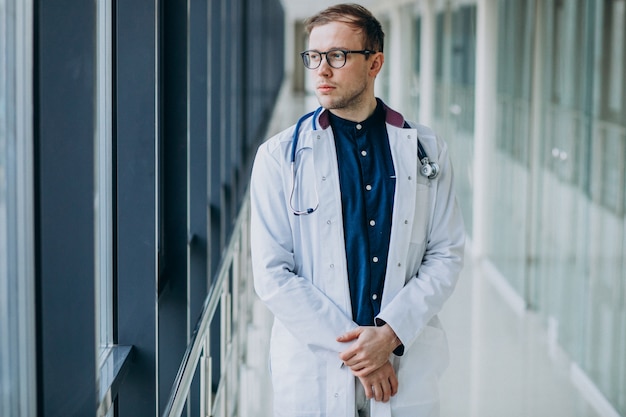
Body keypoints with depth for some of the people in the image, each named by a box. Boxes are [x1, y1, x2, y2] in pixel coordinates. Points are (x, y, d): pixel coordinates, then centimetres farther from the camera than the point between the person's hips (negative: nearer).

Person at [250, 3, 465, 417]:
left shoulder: (426, 150, 4)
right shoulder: (279, 155, -1)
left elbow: (447, 255, 2)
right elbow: (272, 275, -6)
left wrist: (391, 334, -12)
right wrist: (352, 344, -12)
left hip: (407, 370, 1)